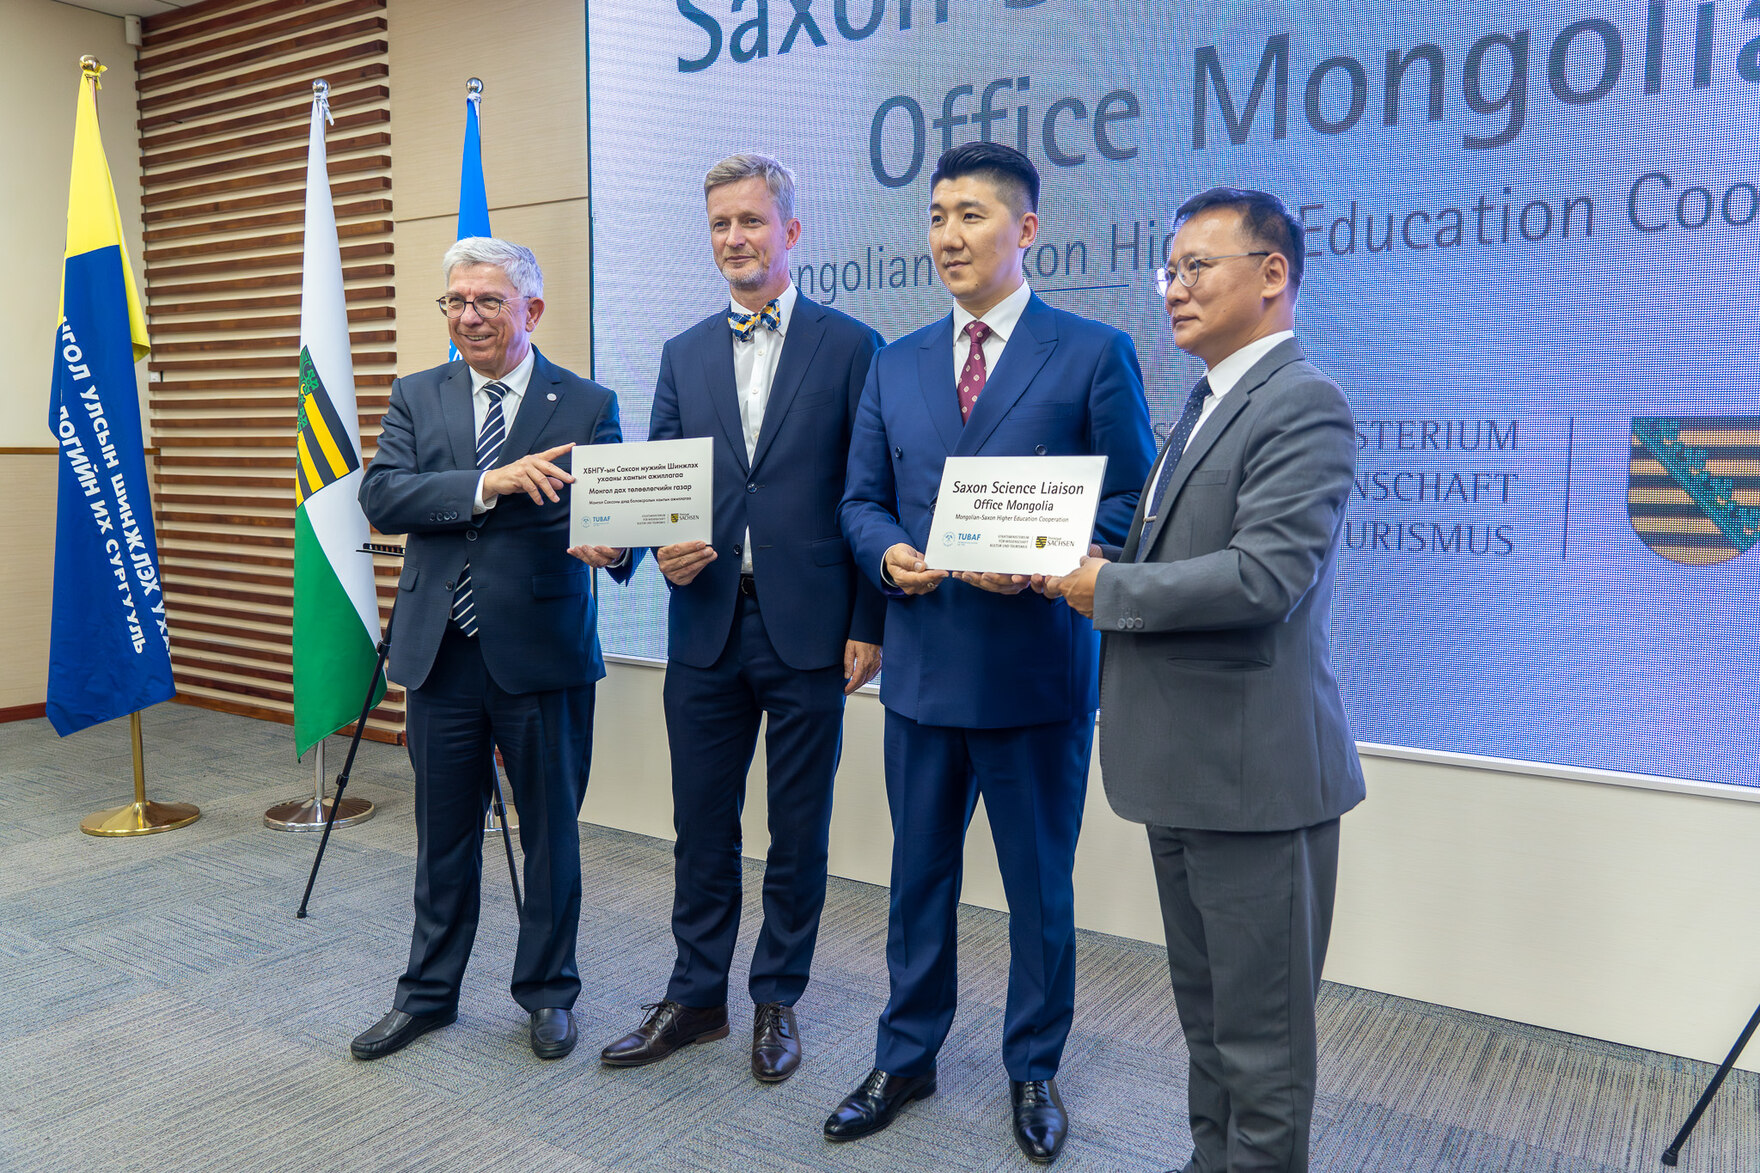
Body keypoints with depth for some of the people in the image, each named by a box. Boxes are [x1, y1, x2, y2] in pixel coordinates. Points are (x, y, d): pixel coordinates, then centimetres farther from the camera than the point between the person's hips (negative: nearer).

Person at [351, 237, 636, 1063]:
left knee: (551, 833, 11)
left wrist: (613, 546, -33)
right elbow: (381, 497, -8)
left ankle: (547, 993, 31)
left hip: (544, 656, -2)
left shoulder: (587, 405, -1)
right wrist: (490, 482, -22)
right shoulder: (416, 398, 6)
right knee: (443, 836, 16)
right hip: (442, 655, 2)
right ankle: (428, 993, 35)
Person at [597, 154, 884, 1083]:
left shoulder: (850, 347, -1)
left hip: (811, 632, -3)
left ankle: (777, 1001, 28)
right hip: (707, 627, 4)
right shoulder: (684, 354, 12)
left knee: (798, 835, 10)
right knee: (702, 829, 13)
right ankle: (695, 997, 30)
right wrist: (664, 546, -9)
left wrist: (868, 625, -7)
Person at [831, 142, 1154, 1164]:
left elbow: (1132, 502, -5)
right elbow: (862, 498, 12)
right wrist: (888, 551, -9)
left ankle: (1034, 1070, 33)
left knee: (1040, 884, 12)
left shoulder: (1094, 353, -3)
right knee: (919, 875, 16)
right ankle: (907, 1059, 35)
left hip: (1038, 667, -3)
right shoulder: (896, 366, 10)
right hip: (923, 665, 4)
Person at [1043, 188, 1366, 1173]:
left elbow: (1264, 575, -26)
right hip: (1185, 762, 10)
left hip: (1253, 768, -9)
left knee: (1261, 1032, 7)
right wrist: (1074, 565, 1)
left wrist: (1108, 590, -16)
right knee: (1209, 1012, 24)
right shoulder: (1205, 404, 15)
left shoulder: (1305, 406, -15)